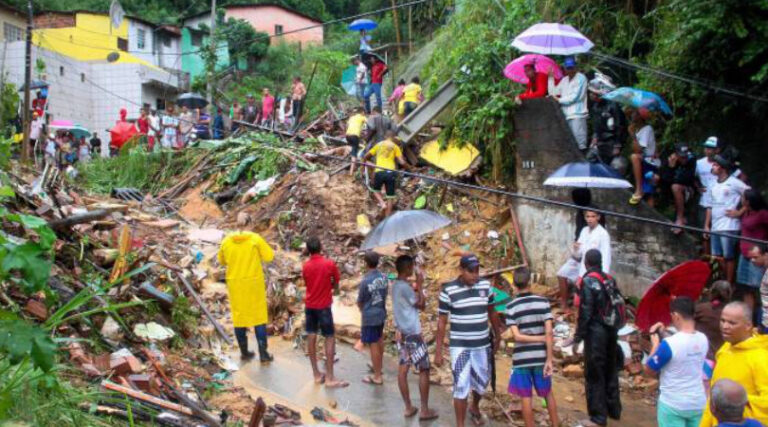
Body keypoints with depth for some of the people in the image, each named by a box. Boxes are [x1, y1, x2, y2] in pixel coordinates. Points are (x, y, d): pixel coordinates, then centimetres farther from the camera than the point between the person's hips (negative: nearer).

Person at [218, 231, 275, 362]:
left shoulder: (226, 242, -3)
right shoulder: (255, 239, -11)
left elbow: (222, 261, 11)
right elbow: (269, 256, -7)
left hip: (235, 285, 2)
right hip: (254, 283, -2)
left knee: (239, 316, 12)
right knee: (259, 316, 6)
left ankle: (244, 352, 19)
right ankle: (263, 353, 5)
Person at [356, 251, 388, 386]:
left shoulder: (365, 281, -22)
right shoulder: (383, 277, -4)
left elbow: (360, 302, -9)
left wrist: (364, 311, 11)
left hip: (370, 316, -7)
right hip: (381, 313, 7)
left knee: (373, 345, 1)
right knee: (379, 340, 24)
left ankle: (377, 377, 8)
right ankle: (379, 367, 42)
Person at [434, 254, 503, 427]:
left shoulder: (485, 285, -2)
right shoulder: (448, 290, -12)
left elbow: (492, 312, 12)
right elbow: (442, 322, -7)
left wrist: (498, 337, 17)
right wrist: (438, 351, -8)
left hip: (482, 345, 4)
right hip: (459, 346, -4)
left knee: (482, 382, 18)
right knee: (461, 387, -6)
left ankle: (474, 407, 49)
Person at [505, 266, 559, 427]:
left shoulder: (511, 307, -7)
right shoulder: (543, 302, -6)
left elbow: (517, 336, -12)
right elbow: (549, 333, -11)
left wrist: (543, 339, -5)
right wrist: (549, 359, -8)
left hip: (521, 358, -1)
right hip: (540, 357, 1)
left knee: (526, 397, 7)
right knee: (548, 393, 18)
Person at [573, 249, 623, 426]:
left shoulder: (589, 281, -15)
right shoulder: (610, 280, 5)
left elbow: (585, 311, -17)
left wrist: (578, 336, -11)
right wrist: (614, 329, 18)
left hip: (596, 332, -7)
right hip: (611, 331, 7)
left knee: (594, 375, 1)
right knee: (611, 371, 19)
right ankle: (614, 409, 31)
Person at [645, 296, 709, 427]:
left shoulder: (669, 344, -22)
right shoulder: (703, 339, -3)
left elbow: (649, 370, -11)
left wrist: (655, 343, -1)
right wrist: (664, 336, 8)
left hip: (673, 405, -5)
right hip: (698, 404, 6)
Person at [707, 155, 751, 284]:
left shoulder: (734, 182, -6)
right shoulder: (714, 185, 16)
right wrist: (707, 225, 14)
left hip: (729, 227, -7)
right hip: (715, 227, 7)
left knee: (729, 257, -2)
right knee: (717, 257, 9)